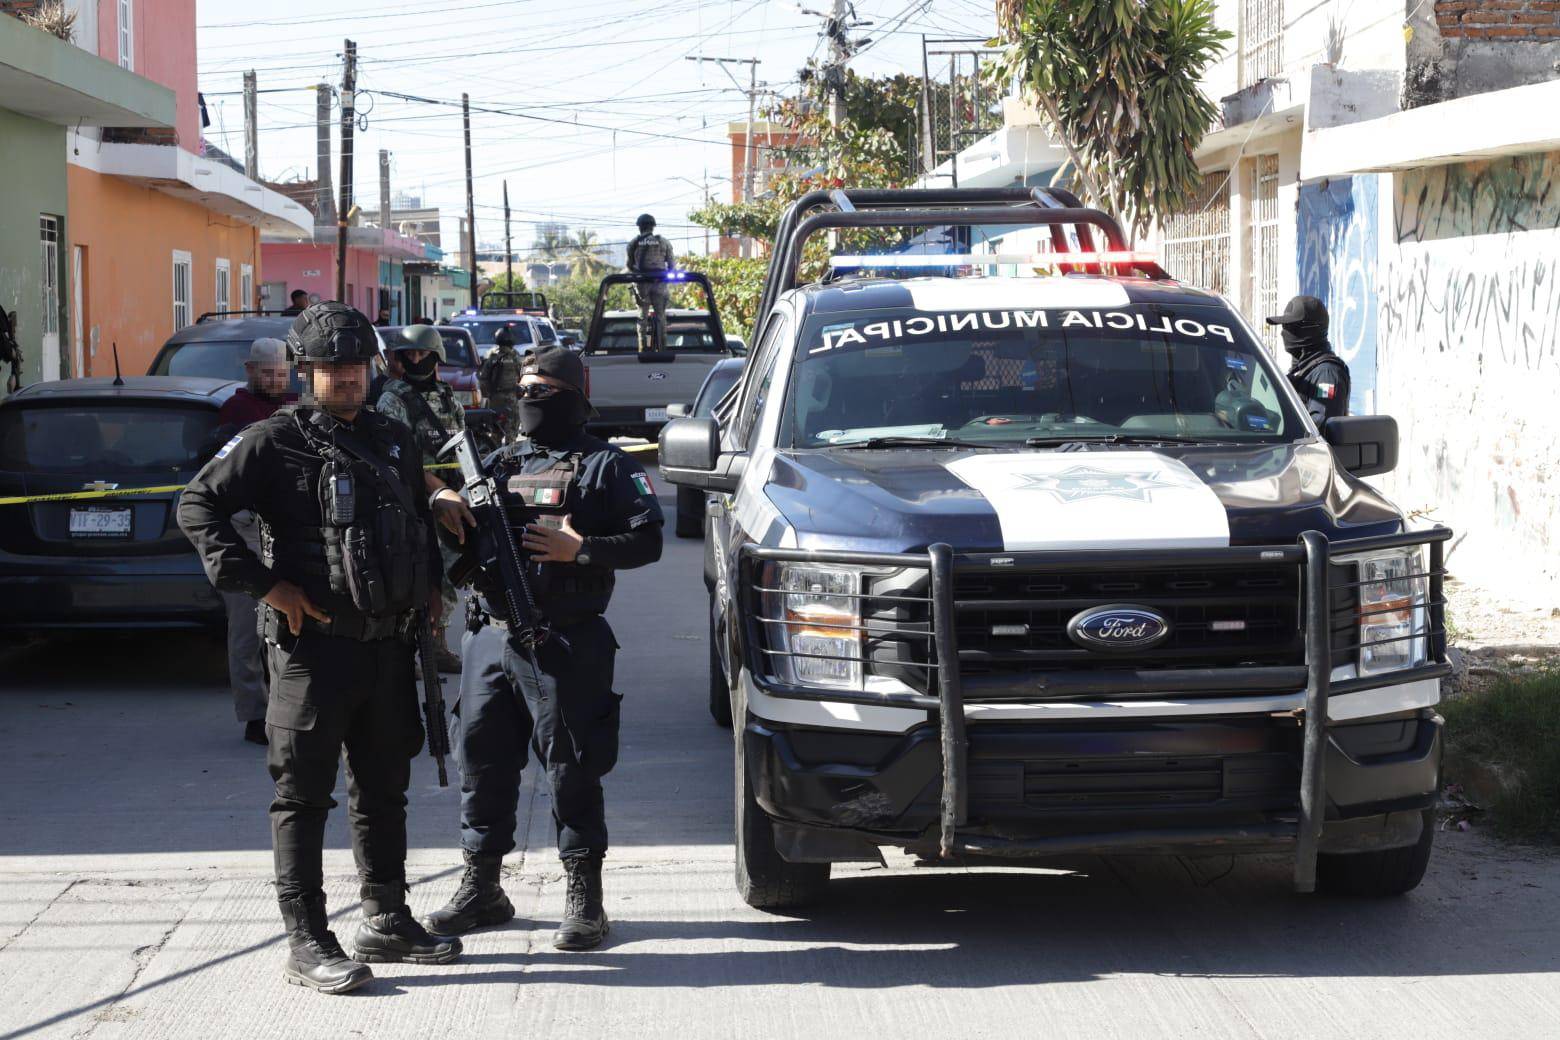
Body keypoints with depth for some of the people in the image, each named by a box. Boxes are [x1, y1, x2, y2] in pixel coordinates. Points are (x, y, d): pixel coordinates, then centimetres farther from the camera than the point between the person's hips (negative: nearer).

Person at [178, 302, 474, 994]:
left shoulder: (394, 441, 14)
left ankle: (386, 923, 27)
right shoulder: (275, 442, -7)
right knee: (304, 794, -2)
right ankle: (307, 943, 1)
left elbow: (418, 515, 29)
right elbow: (198, 506, -10)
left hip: (389, 645, 7)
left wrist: (429, 583, 14)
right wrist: (261, 583, -16)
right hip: (314, 645, -7)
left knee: (384, 788, 15)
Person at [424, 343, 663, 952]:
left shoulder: (604, 466, 1)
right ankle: (481, 889, 20)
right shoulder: (499, 462, 17)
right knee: (483, 762, 9)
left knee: (571, 770, -2)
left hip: (563, 643, -6)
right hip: (489, 634, 6)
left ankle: (584, 900, 6)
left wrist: (580, 549, -16)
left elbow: (647, 541, -6)